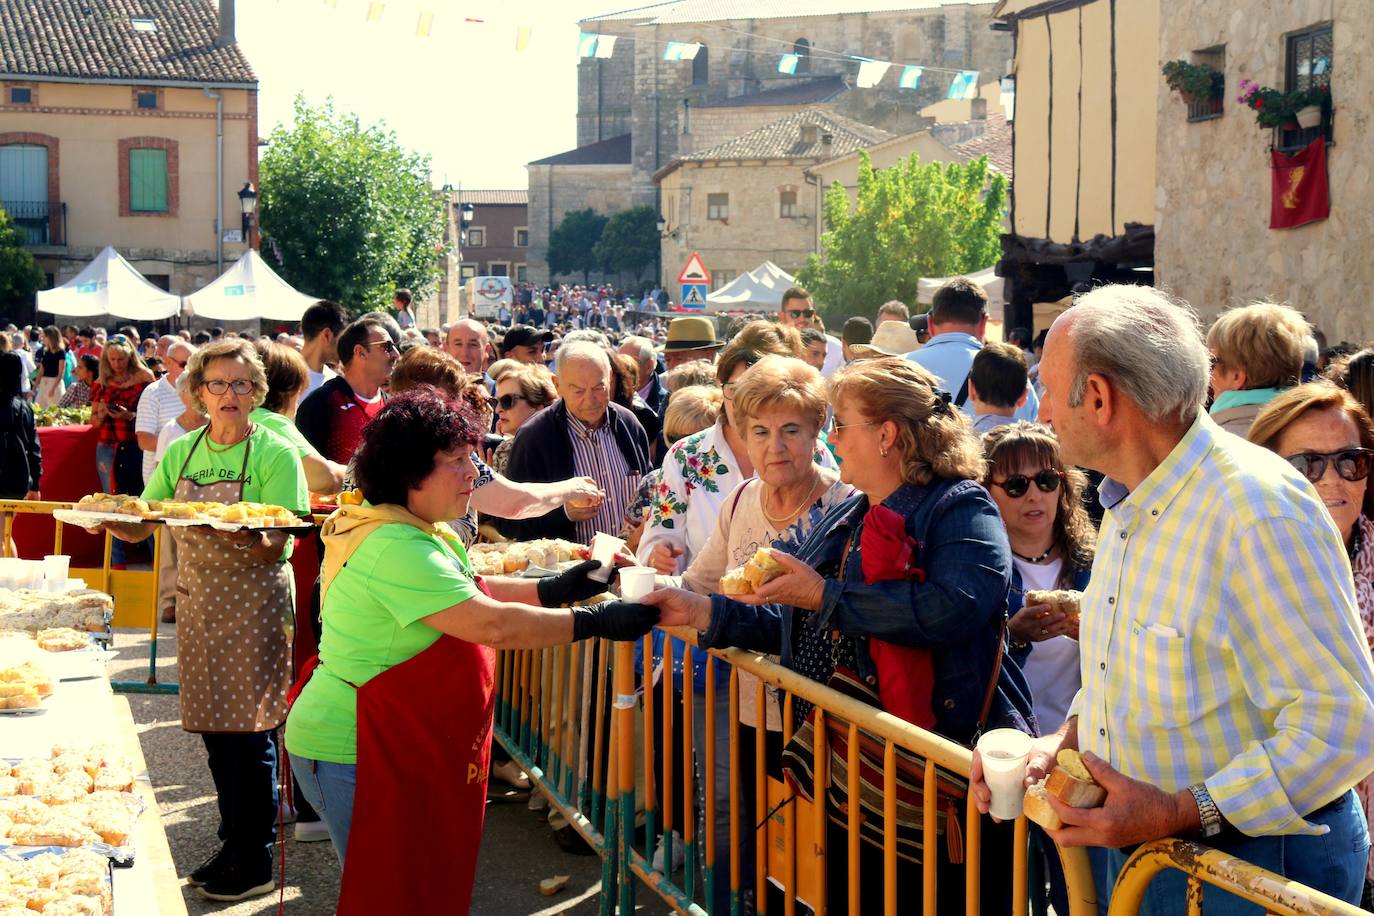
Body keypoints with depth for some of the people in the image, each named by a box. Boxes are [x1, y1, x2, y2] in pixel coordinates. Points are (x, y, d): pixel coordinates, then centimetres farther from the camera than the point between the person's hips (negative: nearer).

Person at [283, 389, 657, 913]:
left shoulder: (422, 532, 10)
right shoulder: (395, 548, -25)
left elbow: (472, 593, 19)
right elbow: (493, 624, -28)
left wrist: (555, 590, 5)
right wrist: (596, 623, -23)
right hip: (356, 753, -10)